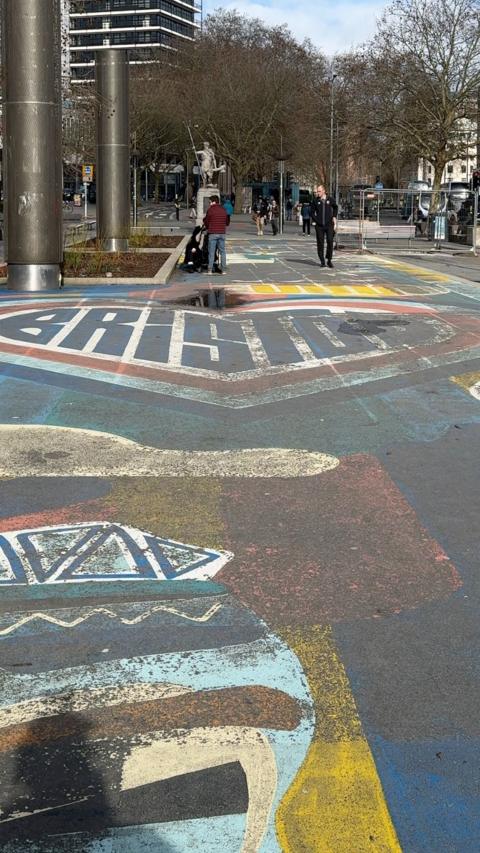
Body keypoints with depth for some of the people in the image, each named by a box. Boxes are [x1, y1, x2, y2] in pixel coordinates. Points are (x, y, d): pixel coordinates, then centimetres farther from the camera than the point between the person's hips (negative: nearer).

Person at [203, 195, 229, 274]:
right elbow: (227, 222, 13)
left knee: (211, 252, 2)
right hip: (222, 233, 3)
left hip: (213, 233, -3)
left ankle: (210, 269, 2)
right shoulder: (224, 210, 6)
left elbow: (206, 222, -2)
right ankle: (223, 270, 6)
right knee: (222, 251, 9)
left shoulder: (210, 210, -7)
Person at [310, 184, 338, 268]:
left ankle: (329, 260, 5)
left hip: (329, 224, 0)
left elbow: (335, 207, 22)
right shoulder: (315, 200, 2)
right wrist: (315, 220, 0)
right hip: (319, 225, 0)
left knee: (330, 242, -7)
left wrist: (334, 217, 12)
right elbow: (312, 212, 10)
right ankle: (322, 261, 10)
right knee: (320, 243, 1)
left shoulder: (330, 199, 3)